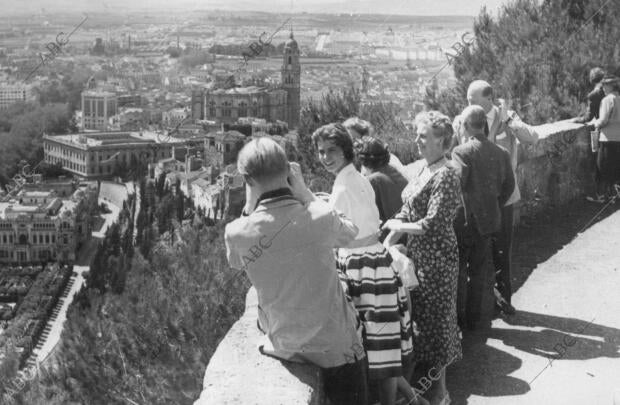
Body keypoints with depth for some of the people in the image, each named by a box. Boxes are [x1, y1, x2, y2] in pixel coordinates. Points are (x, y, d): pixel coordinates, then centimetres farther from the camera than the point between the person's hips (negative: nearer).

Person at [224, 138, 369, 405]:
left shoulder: (237, 232, -18)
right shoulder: (321, 218, -21)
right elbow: (350, 232, 3)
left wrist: (250, 207, -1)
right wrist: (306, 195, -2)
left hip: (284, 344, 2)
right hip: (336, 345, -2)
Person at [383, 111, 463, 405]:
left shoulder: (445, 176, -19)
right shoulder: (423, 168, 8)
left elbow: (432, 224, -23)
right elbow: (407, 212, 10)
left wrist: (397, 225, -10)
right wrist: (385, 245, 4)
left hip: (437, 259, -8)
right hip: (417, 254, 8)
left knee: (435, 318, 4)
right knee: (420, 314, 16)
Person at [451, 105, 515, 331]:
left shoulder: (461, 152, -17)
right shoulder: (501, 153, 0)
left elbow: (457, 185, -23)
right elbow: (509, 186, 6)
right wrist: (494, 206, 16)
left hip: (463, 221, -5)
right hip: (488, 219, 5)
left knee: (458, 270, 11)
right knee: (481, 270, 15)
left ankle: (457, 317, 18)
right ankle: (478, 318, 22)